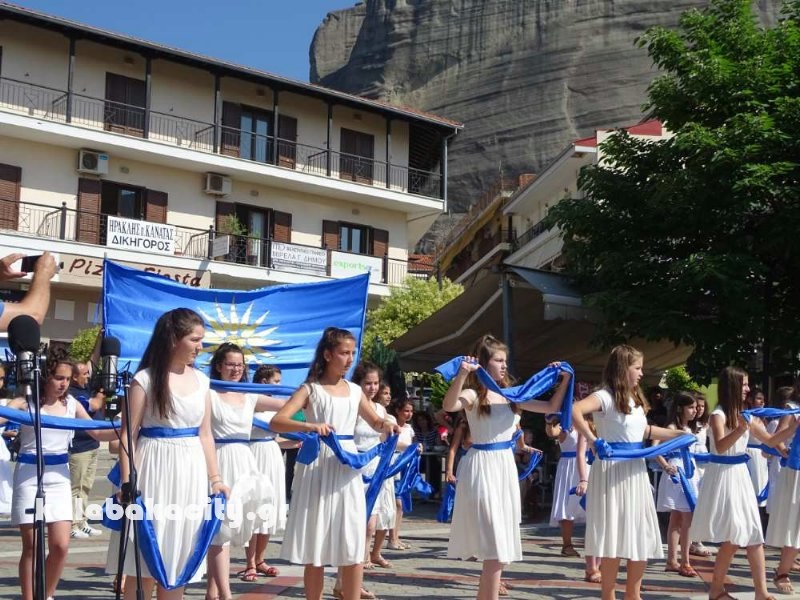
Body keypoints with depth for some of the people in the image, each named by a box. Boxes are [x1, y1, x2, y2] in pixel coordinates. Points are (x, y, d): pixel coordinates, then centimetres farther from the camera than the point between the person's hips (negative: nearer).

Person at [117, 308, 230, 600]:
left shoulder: (200, 380, 10)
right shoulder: (145, 379, -5)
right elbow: (128, 434, -7)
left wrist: (214, 478, 9)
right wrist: (127, 482, -14)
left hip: (191, 471, 5)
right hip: (156, 469, -5)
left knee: (179, 557, 9)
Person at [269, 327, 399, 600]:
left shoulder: (355, 391, 10)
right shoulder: (311, 389, -3)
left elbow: (375, 421, 25)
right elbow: (276, 422, -13)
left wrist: (386, 425, 1)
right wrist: (310, 426, -30)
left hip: (348, 468, 4)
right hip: (318, 467, -4)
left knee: (353, 547, 2)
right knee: (315, 549, 3)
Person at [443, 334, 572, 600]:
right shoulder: (473, 395, -10)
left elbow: (552, 407, 17)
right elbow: (448, 406, -33)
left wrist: (565, 380, 8)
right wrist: (462, 374, -44)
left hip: (506, 467, 7)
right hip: (482, 467, -7)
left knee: (501, 543, 13)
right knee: (496, 546, -10)